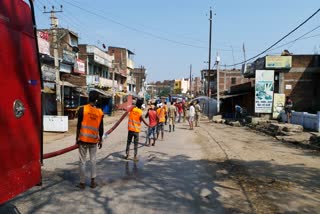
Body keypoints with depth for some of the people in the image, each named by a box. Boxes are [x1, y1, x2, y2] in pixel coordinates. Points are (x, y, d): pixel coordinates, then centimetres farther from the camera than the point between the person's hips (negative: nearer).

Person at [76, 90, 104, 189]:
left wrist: (77, 137, 2)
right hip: (94, 140, 2)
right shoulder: (100, 112, -1)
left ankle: (82, 182, 12)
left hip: (83, 139, -2)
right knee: (93, 160, 12)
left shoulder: (82, 109, -8)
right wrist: (100, 140, 12)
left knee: (82, 161, 6)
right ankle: (93, 181, 16)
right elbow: (101, 128, 2)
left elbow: (79, 125, -7)